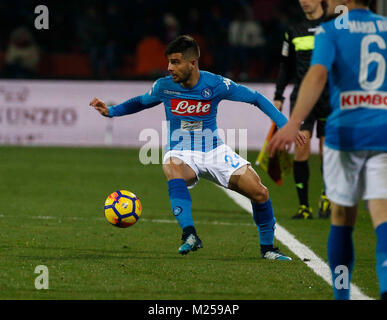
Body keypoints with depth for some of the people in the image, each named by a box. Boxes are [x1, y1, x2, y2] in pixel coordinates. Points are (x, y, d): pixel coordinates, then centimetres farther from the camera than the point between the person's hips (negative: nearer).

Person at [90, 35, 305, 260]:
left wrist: (285, 125, -9)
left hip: (214, 151, 0)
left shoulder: (216, 84, -12)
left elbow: (256, 98, -2)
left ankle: (267, 248, 10)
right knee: (172, 168, -39)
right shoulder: (164, 86, -7)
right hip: (182, 154, 0)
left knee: (259, 193, -14)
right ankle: (189, 235, -45)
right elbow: (141, 102, 15)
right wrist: (110, 111, 4)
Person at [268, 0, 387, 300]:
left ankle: (341, 294, 18)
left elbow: (318, 74, -18)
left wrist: (294, 123, -28)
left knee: (342, 220, 13)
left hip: (345, 132, -2)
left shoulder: (330, 31, 0)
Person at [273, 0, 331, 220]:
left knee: (327, 151, 0)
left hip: (330, 97, -1)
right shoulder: (294, 31, 10)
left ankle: (326, 196, 26)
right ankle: (304, 206, -7)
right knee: (301, 148, -13)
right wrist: (278, 97, 12)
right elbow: (286, 66, 17)